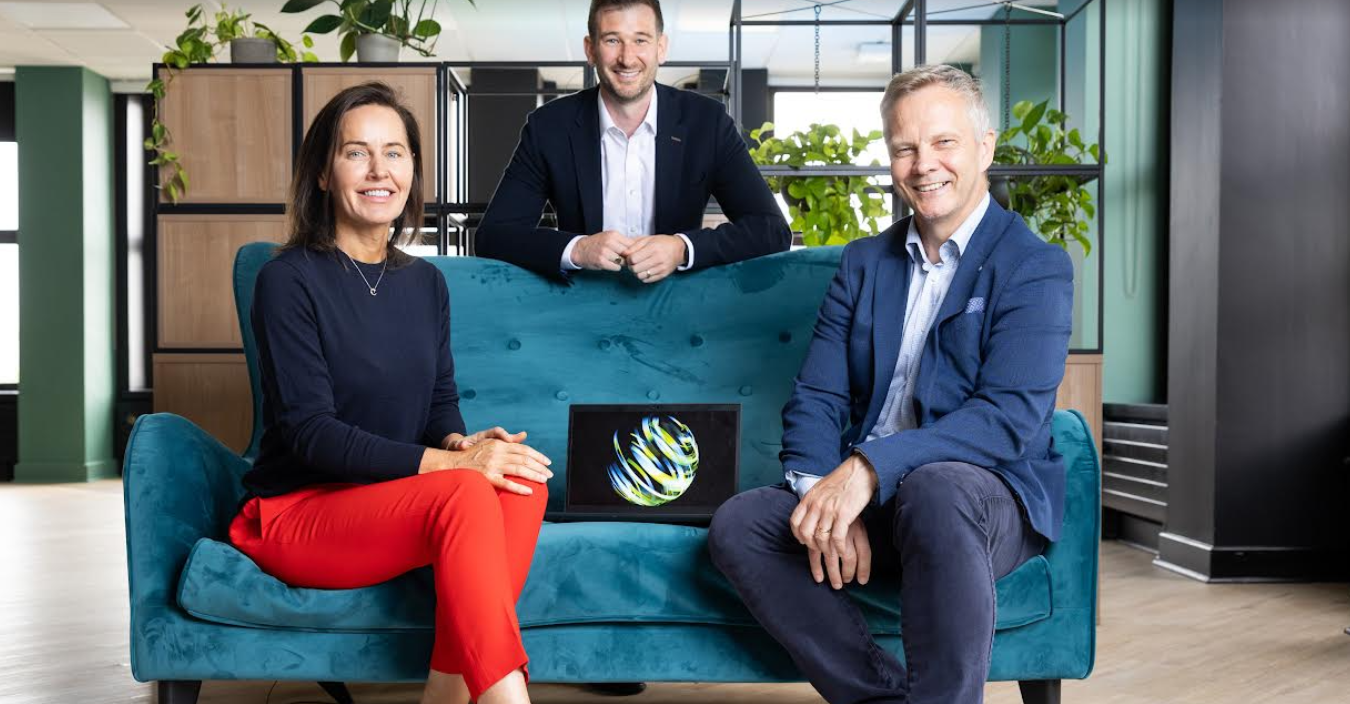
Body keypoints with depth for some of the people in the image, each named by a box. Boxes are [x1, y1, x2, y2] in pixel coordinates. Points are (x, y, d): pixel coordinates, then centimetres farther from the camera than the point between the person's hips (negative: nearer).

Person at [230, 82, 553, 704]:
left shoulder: (424, 283, 9)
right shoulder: (288, 280, -10)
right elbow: (309, 431, -17)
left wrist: (459, 442, -14)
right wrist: (447, 462, -26)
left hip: (389, 502, 6)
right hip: (295, 513, -6)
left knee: (523, 479, -24)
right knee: (464, 493, -32)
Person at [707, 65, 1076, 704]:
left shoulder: (1036, 268, -3)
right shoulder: (864, 262, 14)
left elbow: (1011, 417, -17)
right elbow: (815, 399, 6)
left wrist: (869, 468, -28)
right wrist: (826, 494, -15)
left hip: (988, 494, -5)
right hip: (861, 493, 5)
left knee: (934, 490, -38)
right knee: (738, 524, -20)